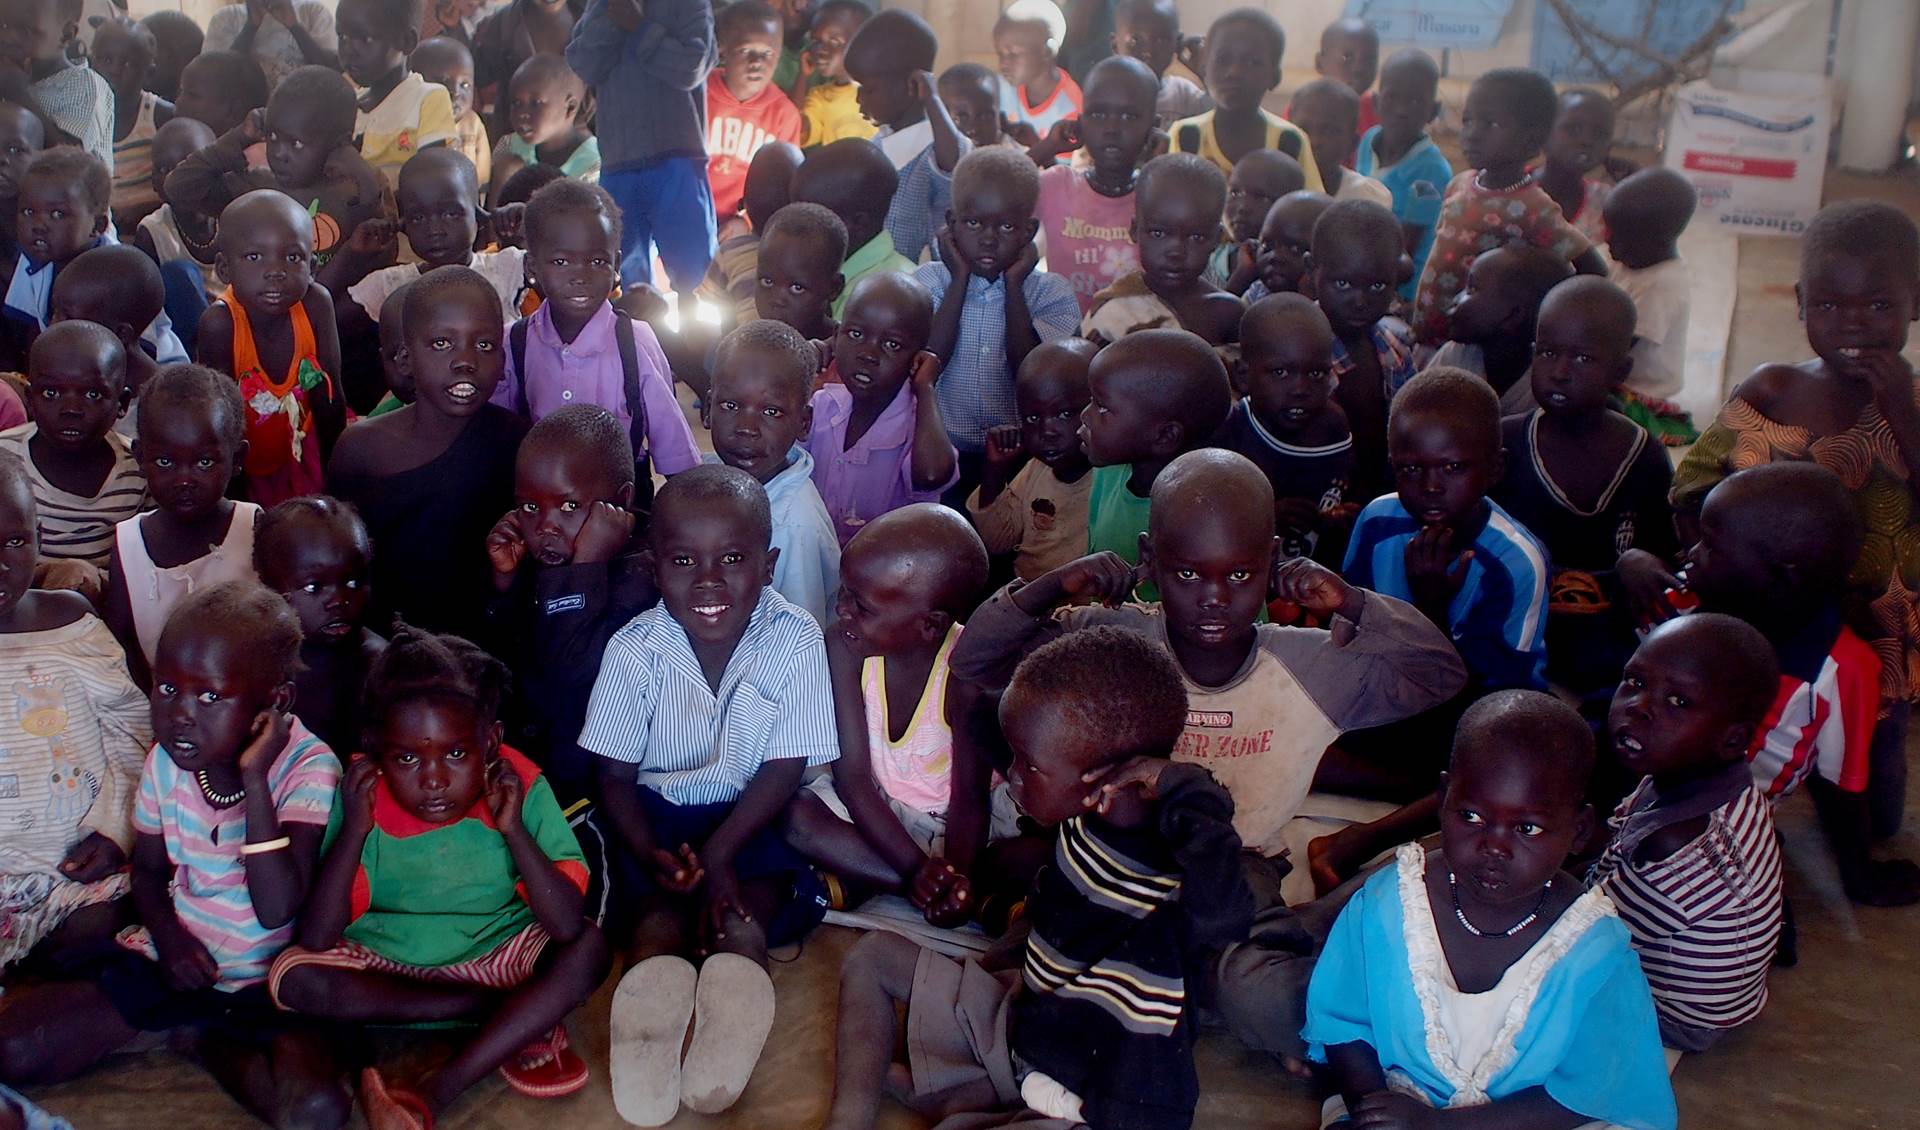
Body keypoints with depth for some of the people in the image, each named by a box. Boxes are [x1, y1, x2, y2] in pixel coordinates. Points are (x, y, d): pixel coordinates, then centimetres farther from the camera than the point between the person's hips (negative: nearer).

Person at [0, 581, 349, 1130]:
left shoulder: (308, 767, -20)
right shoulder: (165, 762, -4)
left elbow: (276, 910, -29)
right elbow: (149, 870, 13)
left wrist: (254, 779, -33)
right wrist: (168, 936, -9)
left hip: (267, 980, -3)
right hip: (176, 958, 3)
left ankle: (211, 1043, 0)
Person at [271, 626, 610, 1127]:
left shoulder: (521, 790, -18)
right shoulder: (363, 800, -16)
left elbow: (566, 925, -26)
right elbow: (317, 938, -20)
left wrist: (513, 829, -32)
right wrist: (353, 830, -29)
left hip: (496, 954, -1)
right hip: (386, 964, 1)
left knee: (588, 949, -27)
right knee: (293, 974, -26)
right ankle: (520, 1022, -19)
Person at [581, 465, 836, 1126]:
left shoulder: (795, 641, -16)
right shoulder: (633, 651, -14)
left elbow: (785, 769, -13)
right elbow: (617, 775, -8)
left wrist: (717, 853, -22)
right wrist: (652, 855, -26)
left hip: (750, 814, 1)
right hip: (657, 813, 0)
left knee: (756, 893, -25)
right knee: (655, 903, -25)